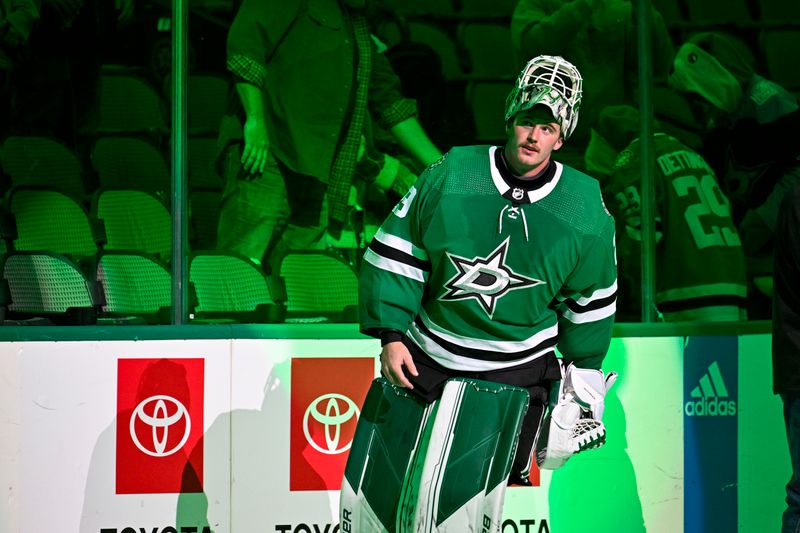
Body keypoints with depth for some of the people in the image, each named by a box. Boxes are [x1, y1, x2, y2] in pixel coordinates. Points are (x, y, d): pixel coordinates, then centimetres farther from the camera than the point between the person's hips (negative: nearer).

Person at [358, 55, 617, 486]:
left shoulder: (585, 209, -8)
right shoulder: (450, 176, -11)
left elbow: (590, 298, 6)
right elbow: (395, 254, -3)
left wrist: (581, 372, 13)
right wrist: (390, 335, -7)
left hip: (519, 373, 0)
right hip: (428, 361, 0)